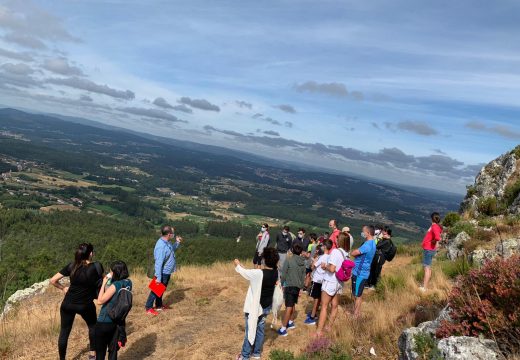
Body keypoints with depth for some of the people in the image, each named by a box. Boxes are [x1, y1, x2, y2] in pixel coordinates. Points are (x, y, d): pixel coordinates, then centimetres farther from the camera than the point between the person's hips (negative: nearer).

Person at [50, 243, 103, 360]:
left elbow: (53, 280, -5)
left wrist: (63, 288, 10)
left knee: (64, 332, 14)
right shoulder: (96, 267, -18)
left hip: (68, 304, 2)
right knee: (92, 326, 25)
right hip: (85, 305, -2)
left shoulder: (71, 266, -8)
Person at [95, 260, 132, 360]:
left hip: (105, 322, -6)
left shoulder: (115, 285, -23)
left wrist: (104, 284, -12)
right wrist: (109, 284, 1)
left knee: (100, 351, 11)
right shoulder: (128, 283, -2)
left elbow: (100, 301, -17)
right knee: (113, 349, 17)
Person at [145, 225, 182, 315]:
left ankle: (159, 305, 37)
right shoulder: (161, 246, -31)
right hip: (163, 273, -9)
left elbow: (172, 250, 20)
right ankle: (149, 308, 18)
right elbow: (158, 263, -29)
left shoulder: (167, 242, -2)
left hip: (167, 272, 9)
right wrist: (158, 277, -27)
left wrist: (177, 242, 3)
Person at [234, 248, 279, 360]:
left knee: (250, 331, 9)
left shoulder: (259, 273, -30)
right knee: (260, 329, 19)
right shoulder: (276, 272, -8)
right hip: (266, 306, 6)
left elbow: (245, 272, -11)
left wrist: (237, 265, 9)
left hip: (255, 307, -6)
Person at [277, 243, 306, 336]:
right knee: (292, 306, 23)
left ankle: (283, 329, -6)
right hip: (297, 287, 6)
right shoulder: (303, 262, 4)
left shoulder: (289, 260, -13)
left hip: (289, 286, -6)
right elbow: (303, 276, 10)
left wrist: (281, 285, 1)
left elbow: (283, 274, -11)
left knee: (288, 307, -8)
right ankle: (291, 322, 37)